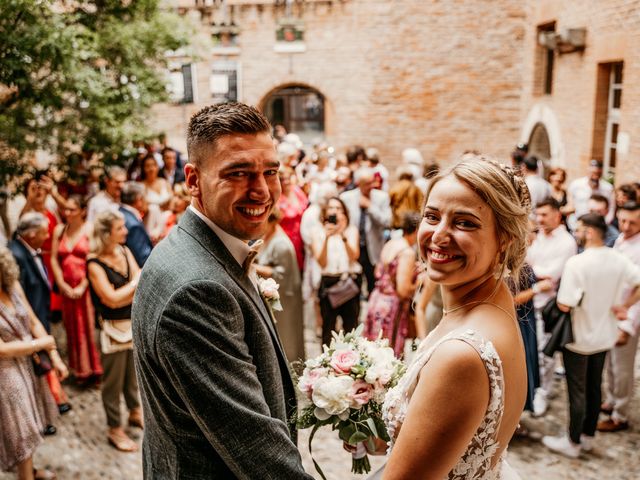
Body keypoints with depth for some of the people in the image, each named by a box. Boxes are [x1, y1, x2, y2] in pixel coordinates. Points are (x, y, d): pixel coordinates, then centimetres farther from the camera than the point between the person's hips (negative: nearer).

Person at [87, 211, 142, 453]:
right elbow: (112, 299, -22)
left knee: (132, 373, 22)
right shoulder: (95, 264, -17)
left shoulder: (125, 251, 1)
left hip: (134, 322, 6)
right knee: (113, 381, 7)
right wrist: (136, 282, -12)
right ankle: (114, 430, 22)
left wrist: (121, 295, -19)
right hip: (113, 328, -6)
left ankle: (135, 412, 42)